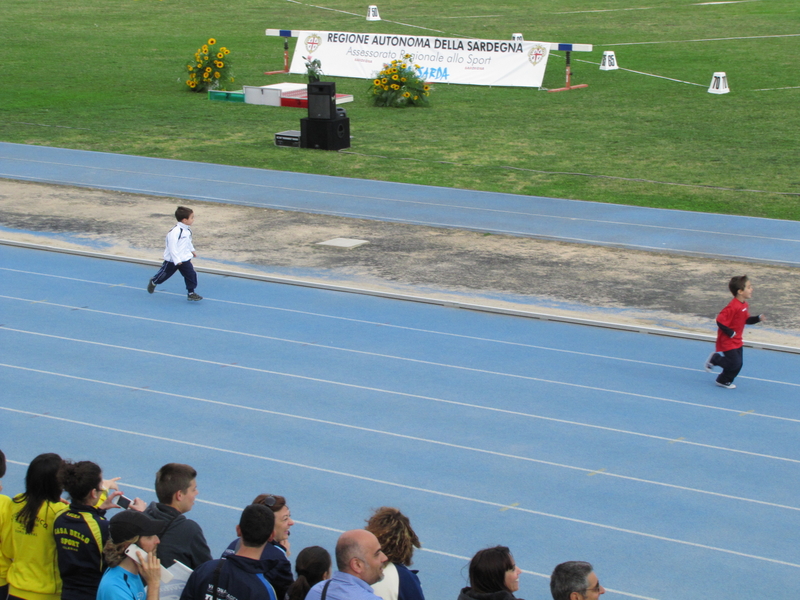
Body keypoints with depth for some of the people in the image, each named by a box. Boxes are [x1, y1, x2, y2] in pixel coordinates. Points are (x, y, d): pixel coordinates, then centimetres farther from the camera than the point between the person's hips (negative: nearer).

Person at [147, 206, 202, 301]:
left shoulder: (187, 231, 1)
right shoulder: (175, 232, -28)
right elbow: (172, 247, -28)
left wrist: (192, 250, 28)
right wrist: (177, 260, -27)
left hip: (185, 258, 7)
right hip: (172, 260, -7)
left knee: (191, 274, -4)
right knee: (165, 274, 14)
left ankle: (191, 293, 7)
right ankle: (153, 282, 43)